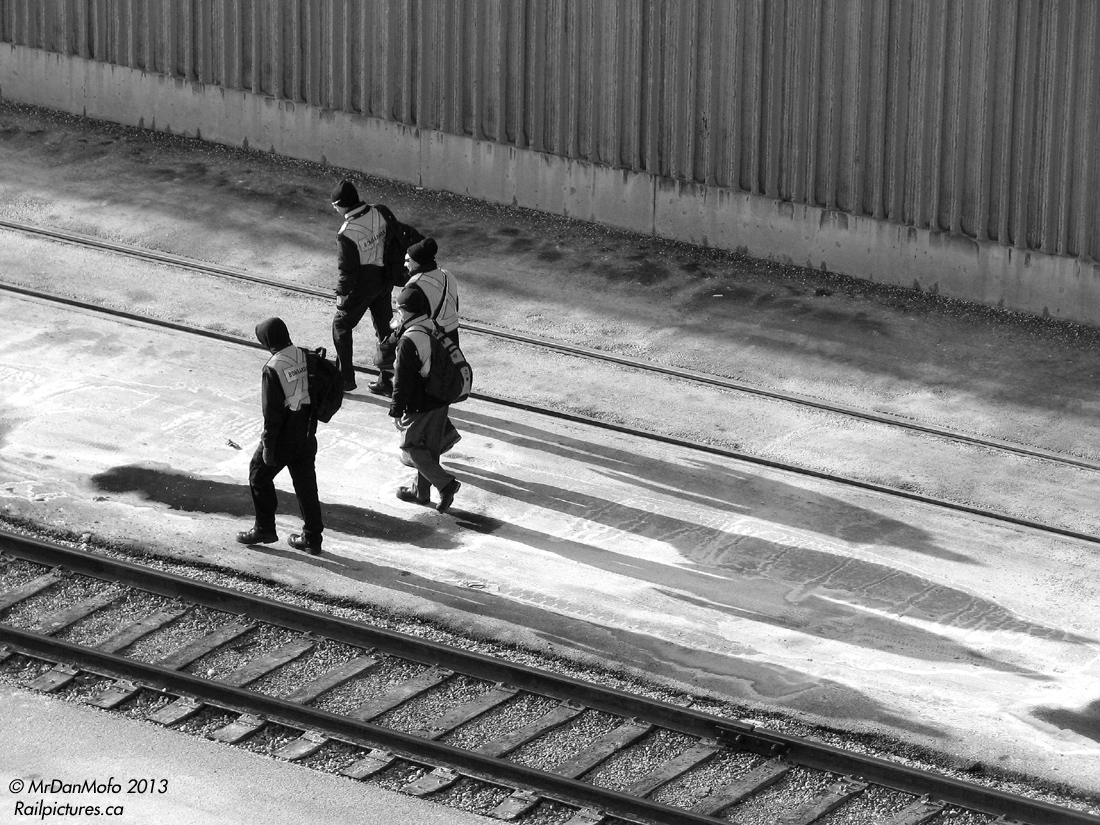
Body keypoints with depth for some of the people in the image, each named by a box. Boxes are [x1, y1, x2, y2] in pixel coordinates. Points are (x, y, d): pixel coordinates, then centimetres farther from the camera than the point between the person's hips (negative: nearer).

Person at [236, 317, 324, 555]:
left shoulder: (273, 368, -22)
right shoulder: (306, 357, -2)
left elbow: (272, 413, -19)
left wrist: (268, 447, -12)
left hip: (283, 437, -7)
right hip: (307, 435, 7)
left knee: (259, 476, 14)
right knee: (305, 484, 15)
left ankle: (265, 529, 22)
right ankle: (312, 538, 20)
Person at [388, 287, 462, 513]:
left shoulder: (409, 340, -25)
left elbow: (403, 380, -20)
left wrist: (396, 410, -11)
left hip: (419, 406, -8)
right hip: (440, 401, 8)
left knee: (411, 449, 6)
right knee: (430, 448, 19)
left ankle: (445, 483, -4)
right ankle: (421, 490, 32)